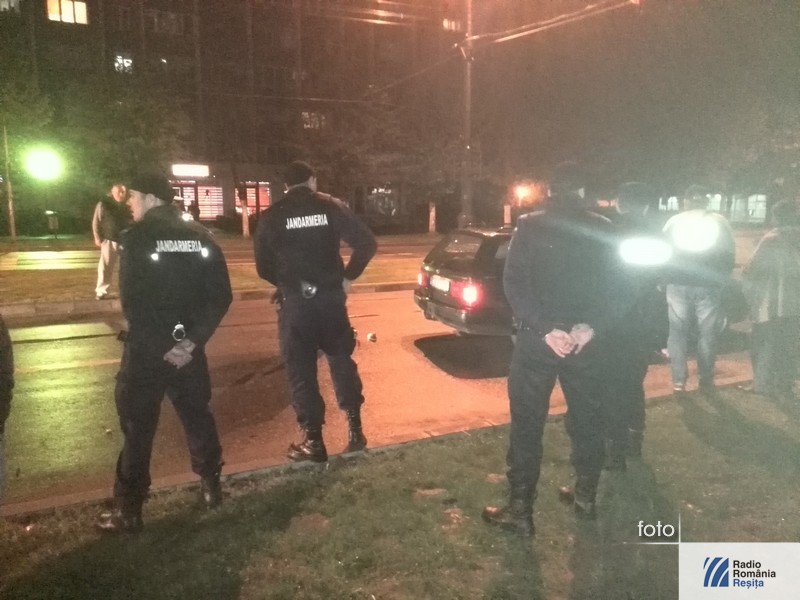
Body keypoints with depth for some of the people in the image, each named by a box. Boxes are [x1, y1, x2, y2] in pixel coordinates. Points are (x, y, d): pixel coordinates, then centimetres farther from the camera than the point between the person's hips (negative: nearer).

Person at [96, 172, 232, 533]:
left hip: (147, 348, -4)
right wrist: (193, 340, -5)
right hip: (187, 343, 5)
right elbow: (221, 296, -2)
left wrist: (158, 344, -10)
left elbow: (132, 301, -18)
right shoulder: (200, 236, 5)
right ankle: (211, 486, 29)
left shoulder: (137, 236, -9)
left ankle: (128, 510, 15)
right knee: (197, 416, 18)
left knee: (138, 427, 6)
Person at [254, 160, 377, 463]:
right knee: (342, 361, 17)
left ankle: (313, 441, 13)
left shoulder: (271, 216, 0)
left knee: (301, 371, 8)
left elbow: (263, 267, 1)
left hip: (294, 302, -1)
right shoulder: (332, 207, 1)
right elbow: (367, 243, -5)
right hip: (331, 297, 2)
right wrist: (348, 277, 6)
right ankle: (355, 429, 19)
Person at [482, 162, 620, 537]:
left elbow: (514, 283, -11)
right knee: (587, 419, 16)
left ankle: (520, 509, 6)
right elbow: (613, 286, -2)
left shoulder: (530, 226, -2)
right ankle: (586, 498, 28)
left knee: (526, 423, 3)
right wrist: (591, 327, -11)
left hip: (537, 338, -2)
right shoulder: (603, 230, 5)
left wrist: (544, 328, -15)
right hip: (587, 340, 3)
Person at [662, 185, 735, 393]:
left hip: (678, 283, 0)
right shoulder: (719, 221, 7)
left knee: (677, 331, 6)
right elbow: (730, 253, 5)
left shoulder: (674, 221, 6)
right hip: (709, 284, 0)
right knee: (707, 332, 8)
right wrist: (722, 279, 13)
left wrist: (662, 280, 13)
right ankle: (706, 380, 13)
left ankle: (678, 380, 5)